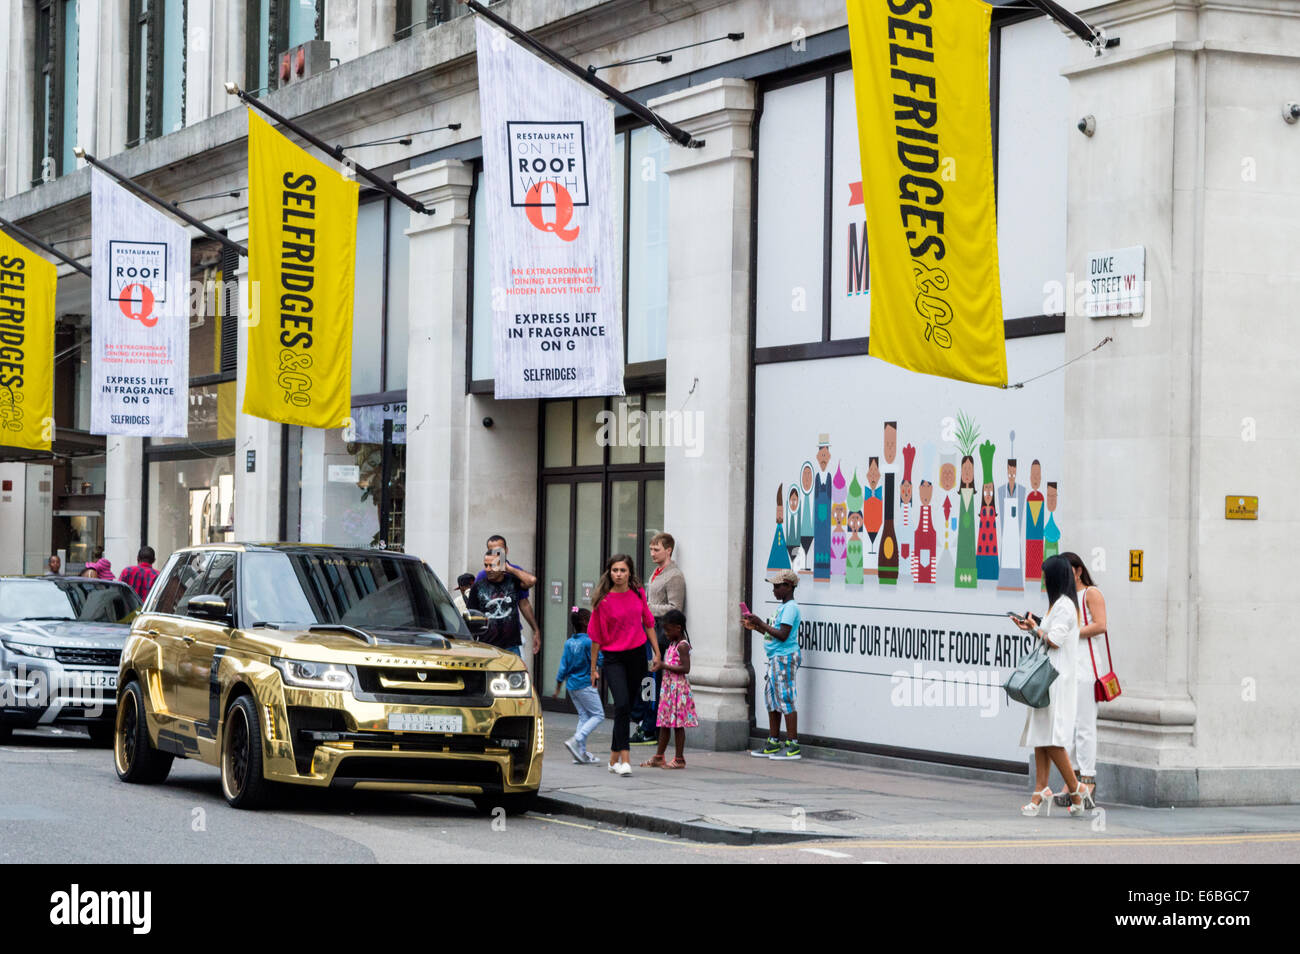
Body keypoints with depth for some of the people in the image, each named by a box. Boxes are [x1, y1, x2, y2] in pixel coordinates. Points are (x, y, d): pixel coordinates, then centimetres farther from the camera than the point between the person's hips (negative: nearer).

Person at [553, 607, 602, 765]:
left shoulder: (569, 643, 5)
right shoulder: (588, 642, -16)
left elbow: (563, 667, 7)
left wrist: (558, 687, 14)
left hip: (571, 685, 7)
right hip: (585, 684, -7)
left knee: (583, 715, 13)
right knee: (598, 715, 1)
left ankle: (581, 752, 8)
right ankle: (576, 739, -16)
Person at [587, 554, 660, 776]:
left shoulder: (638, 593, 2)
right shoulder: (603, 601, -9)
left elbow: (648, 623, 14)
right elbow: (596, 637, -3)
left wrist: (656, 652, 12)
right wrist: (593, 669, 0)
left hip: (637, 656, 4)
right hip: (614, 658, -4)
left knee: (627, 708, 9)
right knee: (622, 704, -17)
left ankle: (614, 758, 22)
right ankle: (624, 760, -16)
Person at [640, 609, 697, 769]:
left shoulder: (682, 645, -13)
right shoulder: (672, 644, 16)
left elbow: (685, 668, -21)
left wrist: (664, 666, -20)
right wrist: (660, 666, 8)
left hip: (678, 687, -9)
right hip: (668, 686, 9)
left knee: (678, 723, -4)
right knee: (664, 723, 12)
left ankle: (679, 759, 1)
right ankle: (658, 758, 16)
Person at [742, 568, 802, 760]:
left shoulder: (791, 608, -13)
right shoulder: (784, 607, 19)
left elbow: (783, 635, -21)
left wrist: (761, 623, -15)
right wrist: (755, 627, 16)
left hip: (785, 658, -11)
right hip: (775, 658, 11)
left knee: (786, 699, -10)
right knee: (772, 699, 12)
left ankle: (792, 745, -9)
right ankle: (773, 743, 18)